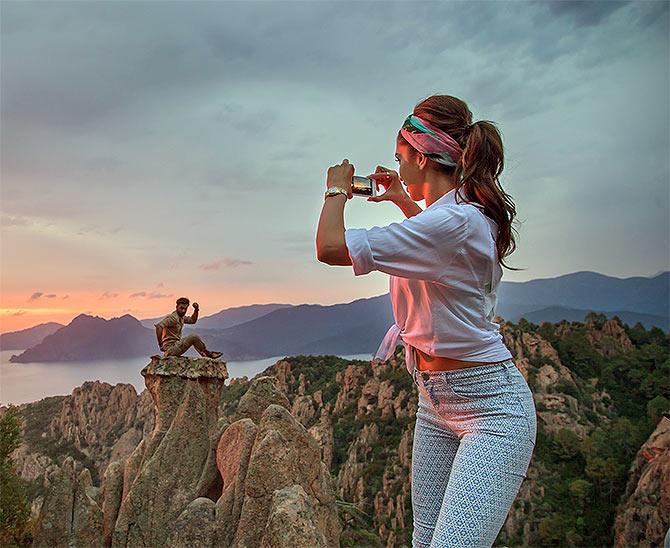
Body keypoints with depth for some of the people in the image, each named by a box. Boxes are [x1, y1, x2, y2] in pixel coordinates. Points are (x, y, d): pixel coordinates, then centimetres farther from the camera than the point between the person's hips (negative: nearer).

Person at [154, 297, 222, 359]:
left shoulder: (181, 317, 9)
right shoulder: (172, 317, -19)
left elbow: (192, 320, 26)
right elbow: (158, 326, -31)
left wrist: (196, 310, 8)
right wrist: (161, 344, -26)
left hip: (176, 344, 10)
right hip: (171, 349, -10)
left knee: (194, 337, 21)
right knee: (194, 337, -14)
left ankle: (205, 355, 12)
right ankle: (208, 353, 4)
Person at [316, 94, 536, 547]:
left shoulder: (452, 222, -24)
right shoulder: (467, 214, 7)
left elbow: (331, 247, -26)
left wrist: (337, 191, -7)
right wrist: (404, 201, 30)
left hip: (491, 407, -10)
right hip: (435, 402, 10)